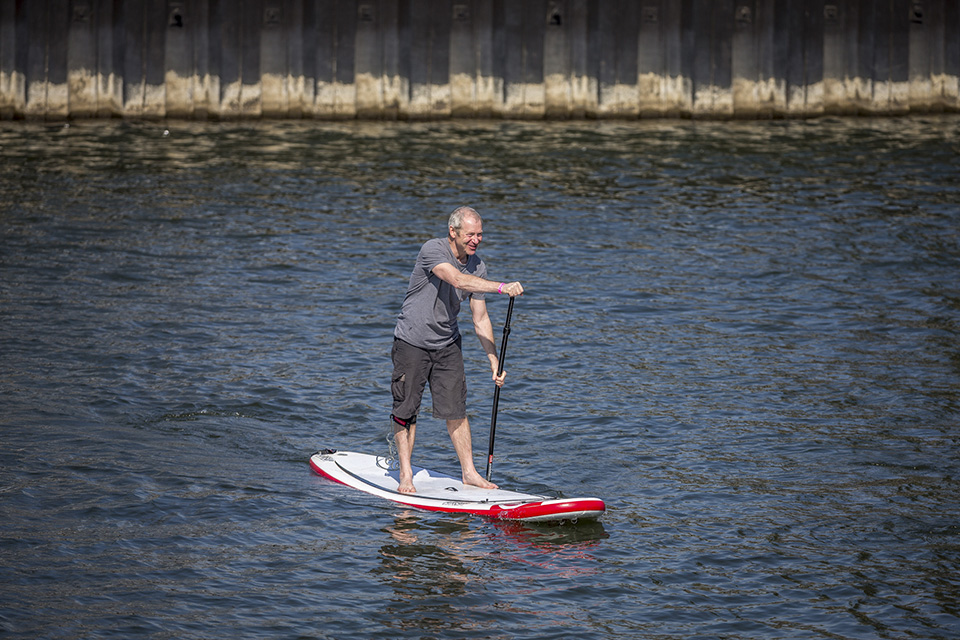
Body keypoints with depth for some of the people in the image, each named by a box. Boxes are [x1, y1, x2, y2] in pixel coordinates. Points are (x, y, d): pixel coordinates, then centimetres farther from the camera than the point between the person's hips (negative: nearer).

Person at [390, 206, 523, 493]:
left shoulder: (477, 266, -1)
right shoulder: (433, 250, -20)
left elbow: (480, 319, 2)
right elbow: (458, 280, -37)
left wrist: (494, 361, -3)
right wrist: (501, 287, -45)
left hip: (447, 345, 5)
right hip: (412, 342, -5)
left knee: (455, 409, 3)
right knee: (406, 410, 0)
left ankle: (469, 472, 10)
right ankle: (405, 474, 10)